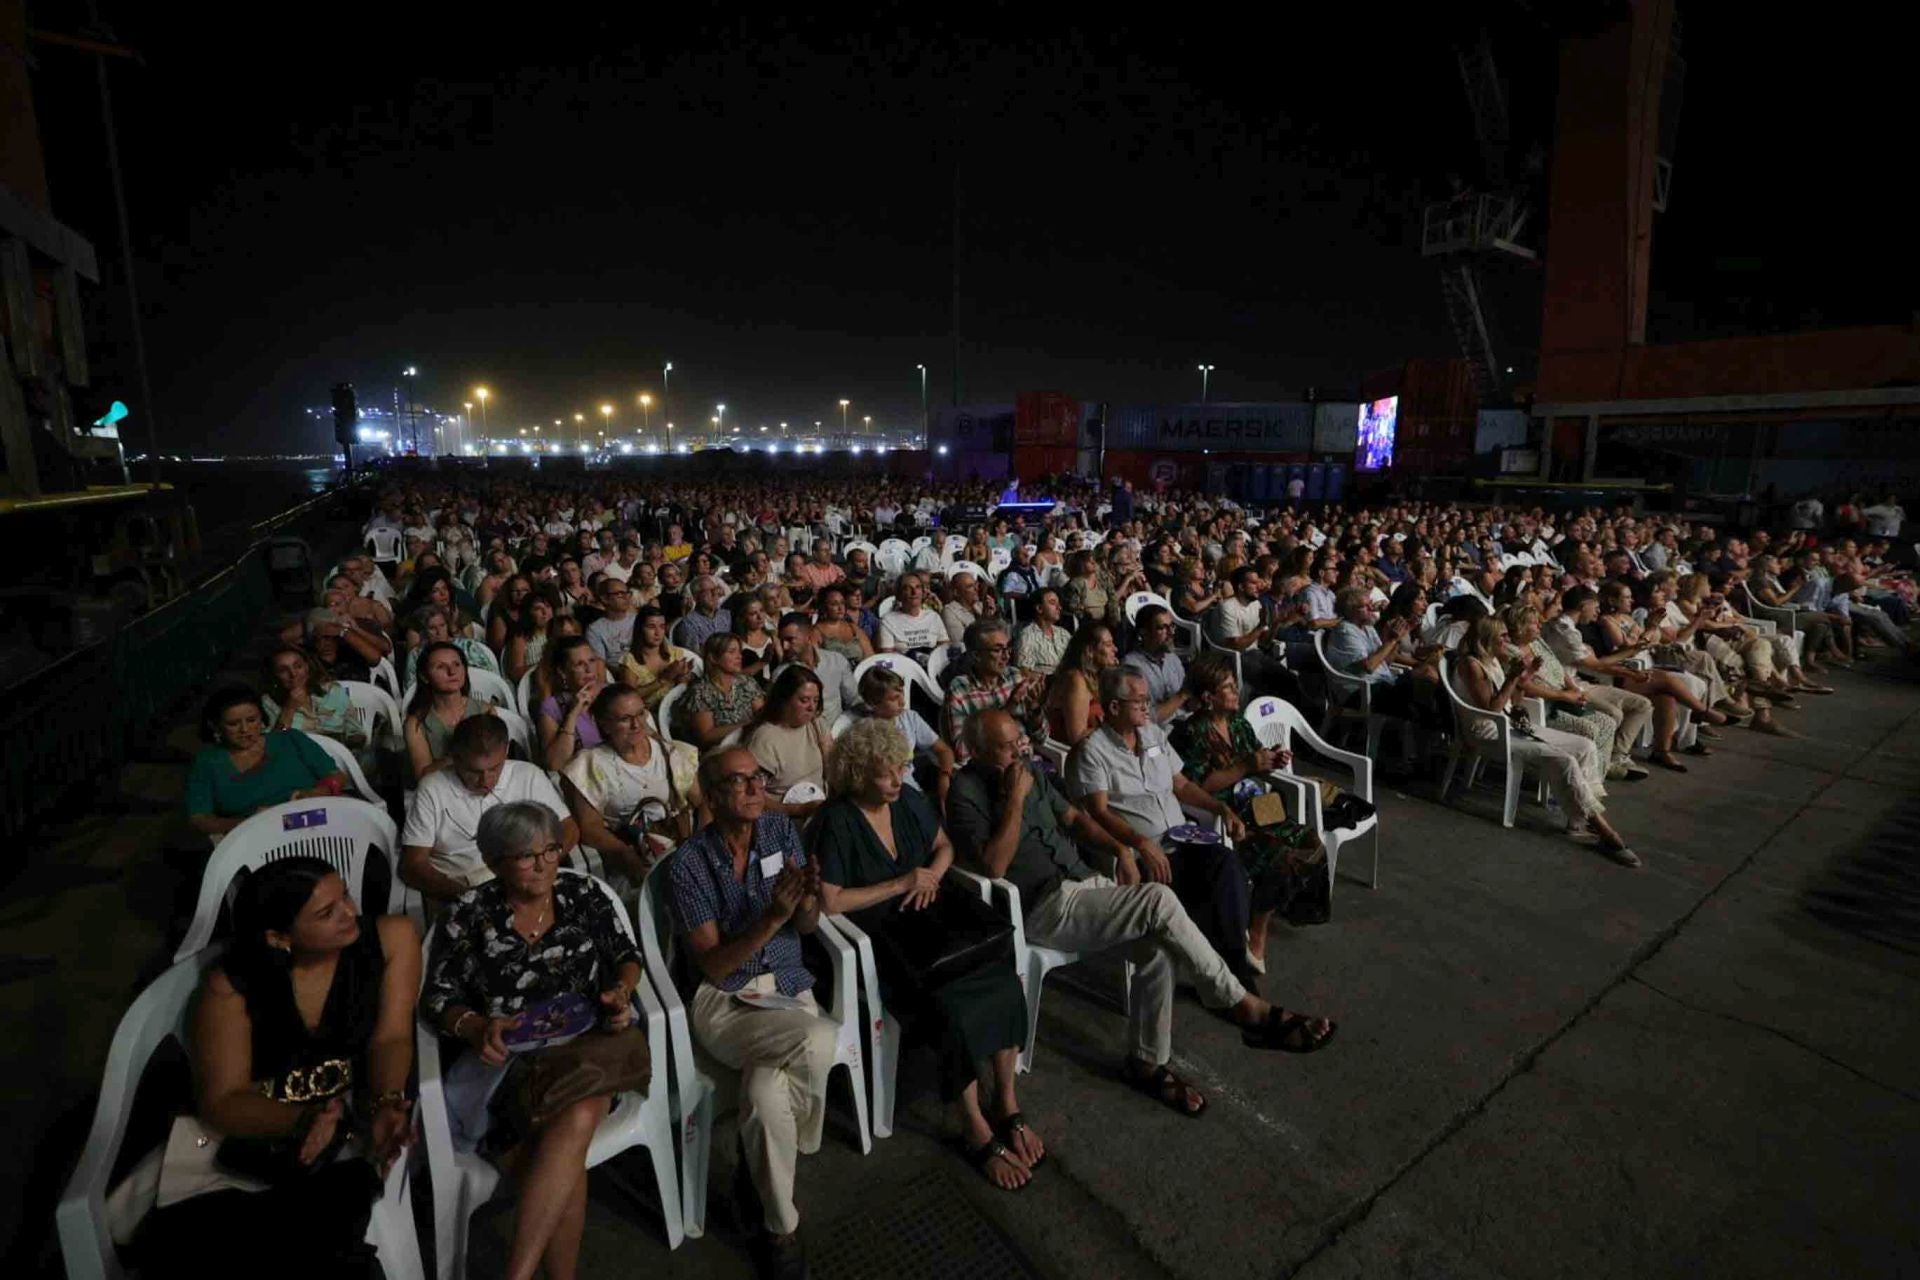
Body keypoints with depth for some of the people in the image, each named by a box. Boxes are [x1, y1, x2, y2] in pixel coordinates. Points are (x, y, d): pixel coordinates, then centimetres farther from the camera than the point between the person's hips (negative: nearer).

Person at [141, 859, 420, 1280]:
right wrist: (308, 1119, -30)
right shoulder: (231, 985, -11)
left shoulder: (391, 937, -11)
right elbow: (220, 1103, -11)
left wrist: (387, 1106, -32)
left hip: (356, 1113, -1)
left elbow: (391, 1039, -12)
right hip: (257, 1127, 1)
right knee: (169, 1235, -23)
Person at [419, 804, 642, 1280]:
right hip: (508, 1062, -1)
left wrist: (622, 990, -7)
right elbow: (436, 998, 2)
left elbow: (626, 954, 13)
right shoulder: (468, 916, -1)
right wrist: (475, 1027, -18)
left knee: (575, 1120, -33)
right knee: (574, 1124, -32)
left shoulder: (583, 894, 4)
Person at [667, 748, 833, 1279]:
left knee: (764, 1090, -28)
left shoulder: (782, 830, -1)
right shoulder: (688, 863, -12)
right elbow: (713, 966, -14)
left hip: (787, 989, 3)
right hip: (723, 1000, -3)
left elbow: (807, 928, 1)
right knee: (816, 1042, -29)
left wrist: (806, 901, -23)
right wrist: (772, 918, -28)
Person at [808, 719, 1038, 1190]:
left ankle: (1007, 1106, -2)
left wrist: (931, 876, -3)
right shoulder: (836, 823, -12)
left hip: (930, 923, 6)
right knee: (952, 1005, -28)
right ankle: (976, 1133, -8)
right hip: (879, 942, -6)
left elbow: (944, 846, 20)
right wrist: (900, 884, -15)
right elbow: (830, 901, -17)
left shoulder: (909, 800, 5)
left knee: (1005, 981, -18)